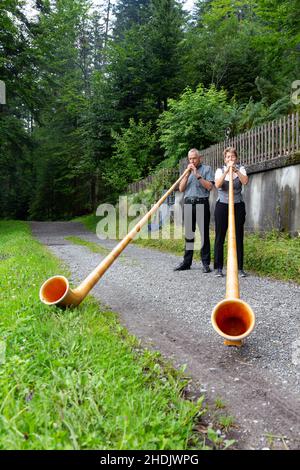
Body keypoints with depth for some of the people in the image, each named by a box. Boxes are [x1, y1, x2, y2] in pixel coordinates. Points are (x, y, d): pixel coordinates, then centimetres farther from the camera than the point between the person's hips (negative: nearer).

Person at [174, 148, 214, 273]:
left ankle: (206, 263, -1)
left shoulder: (206, 169, 6)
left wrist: (198, 175, -11)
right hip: (188, 204, 4)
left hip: (201, 203, -4)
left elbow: (209, 186, -6)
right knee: (188, 234, 6)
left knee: (204, 233, -4)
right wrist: (187, 174, -1)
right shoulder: (187, 171, 20)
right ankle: (186, 262, 11)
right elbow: (181, 189, 10)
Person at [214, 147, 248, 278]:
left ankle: (240, 267, 6)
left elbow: (245, 181, -13)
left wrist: (236, 170, -23)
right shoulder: (220, 170, 5)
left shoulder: (241, 169, 7)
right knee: (220, 237, -2)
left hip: (238, 206, 1)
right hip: (222, 206, 0)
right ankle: (218, 268, 4)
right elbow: (217, 185, -14)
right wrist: (226, 171, -22)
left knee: (238, 237, 0)